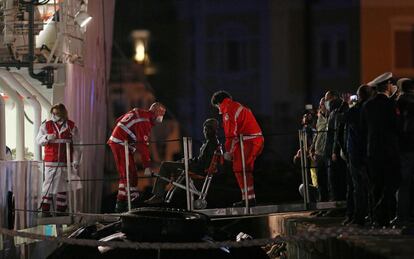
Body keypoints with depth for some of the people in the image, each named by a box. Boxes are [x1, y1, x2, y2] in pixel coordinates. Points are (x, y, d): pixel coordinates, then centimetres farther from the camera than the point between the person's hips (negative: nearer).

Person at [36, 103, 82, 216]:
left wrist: (76, 160, -2)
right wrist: (47, 137, -18)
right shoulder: (46, 125, 6)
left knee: (63, 186, 6)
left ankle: (61, 210, 14)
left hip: (66, 162, 1)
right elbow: (38, 140, 3)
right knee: (49, 185, -5)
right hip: (51, 162, -1)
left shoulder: (71, 126, 5)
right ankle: (45, 210, -1)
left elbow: (76, 145, 5)